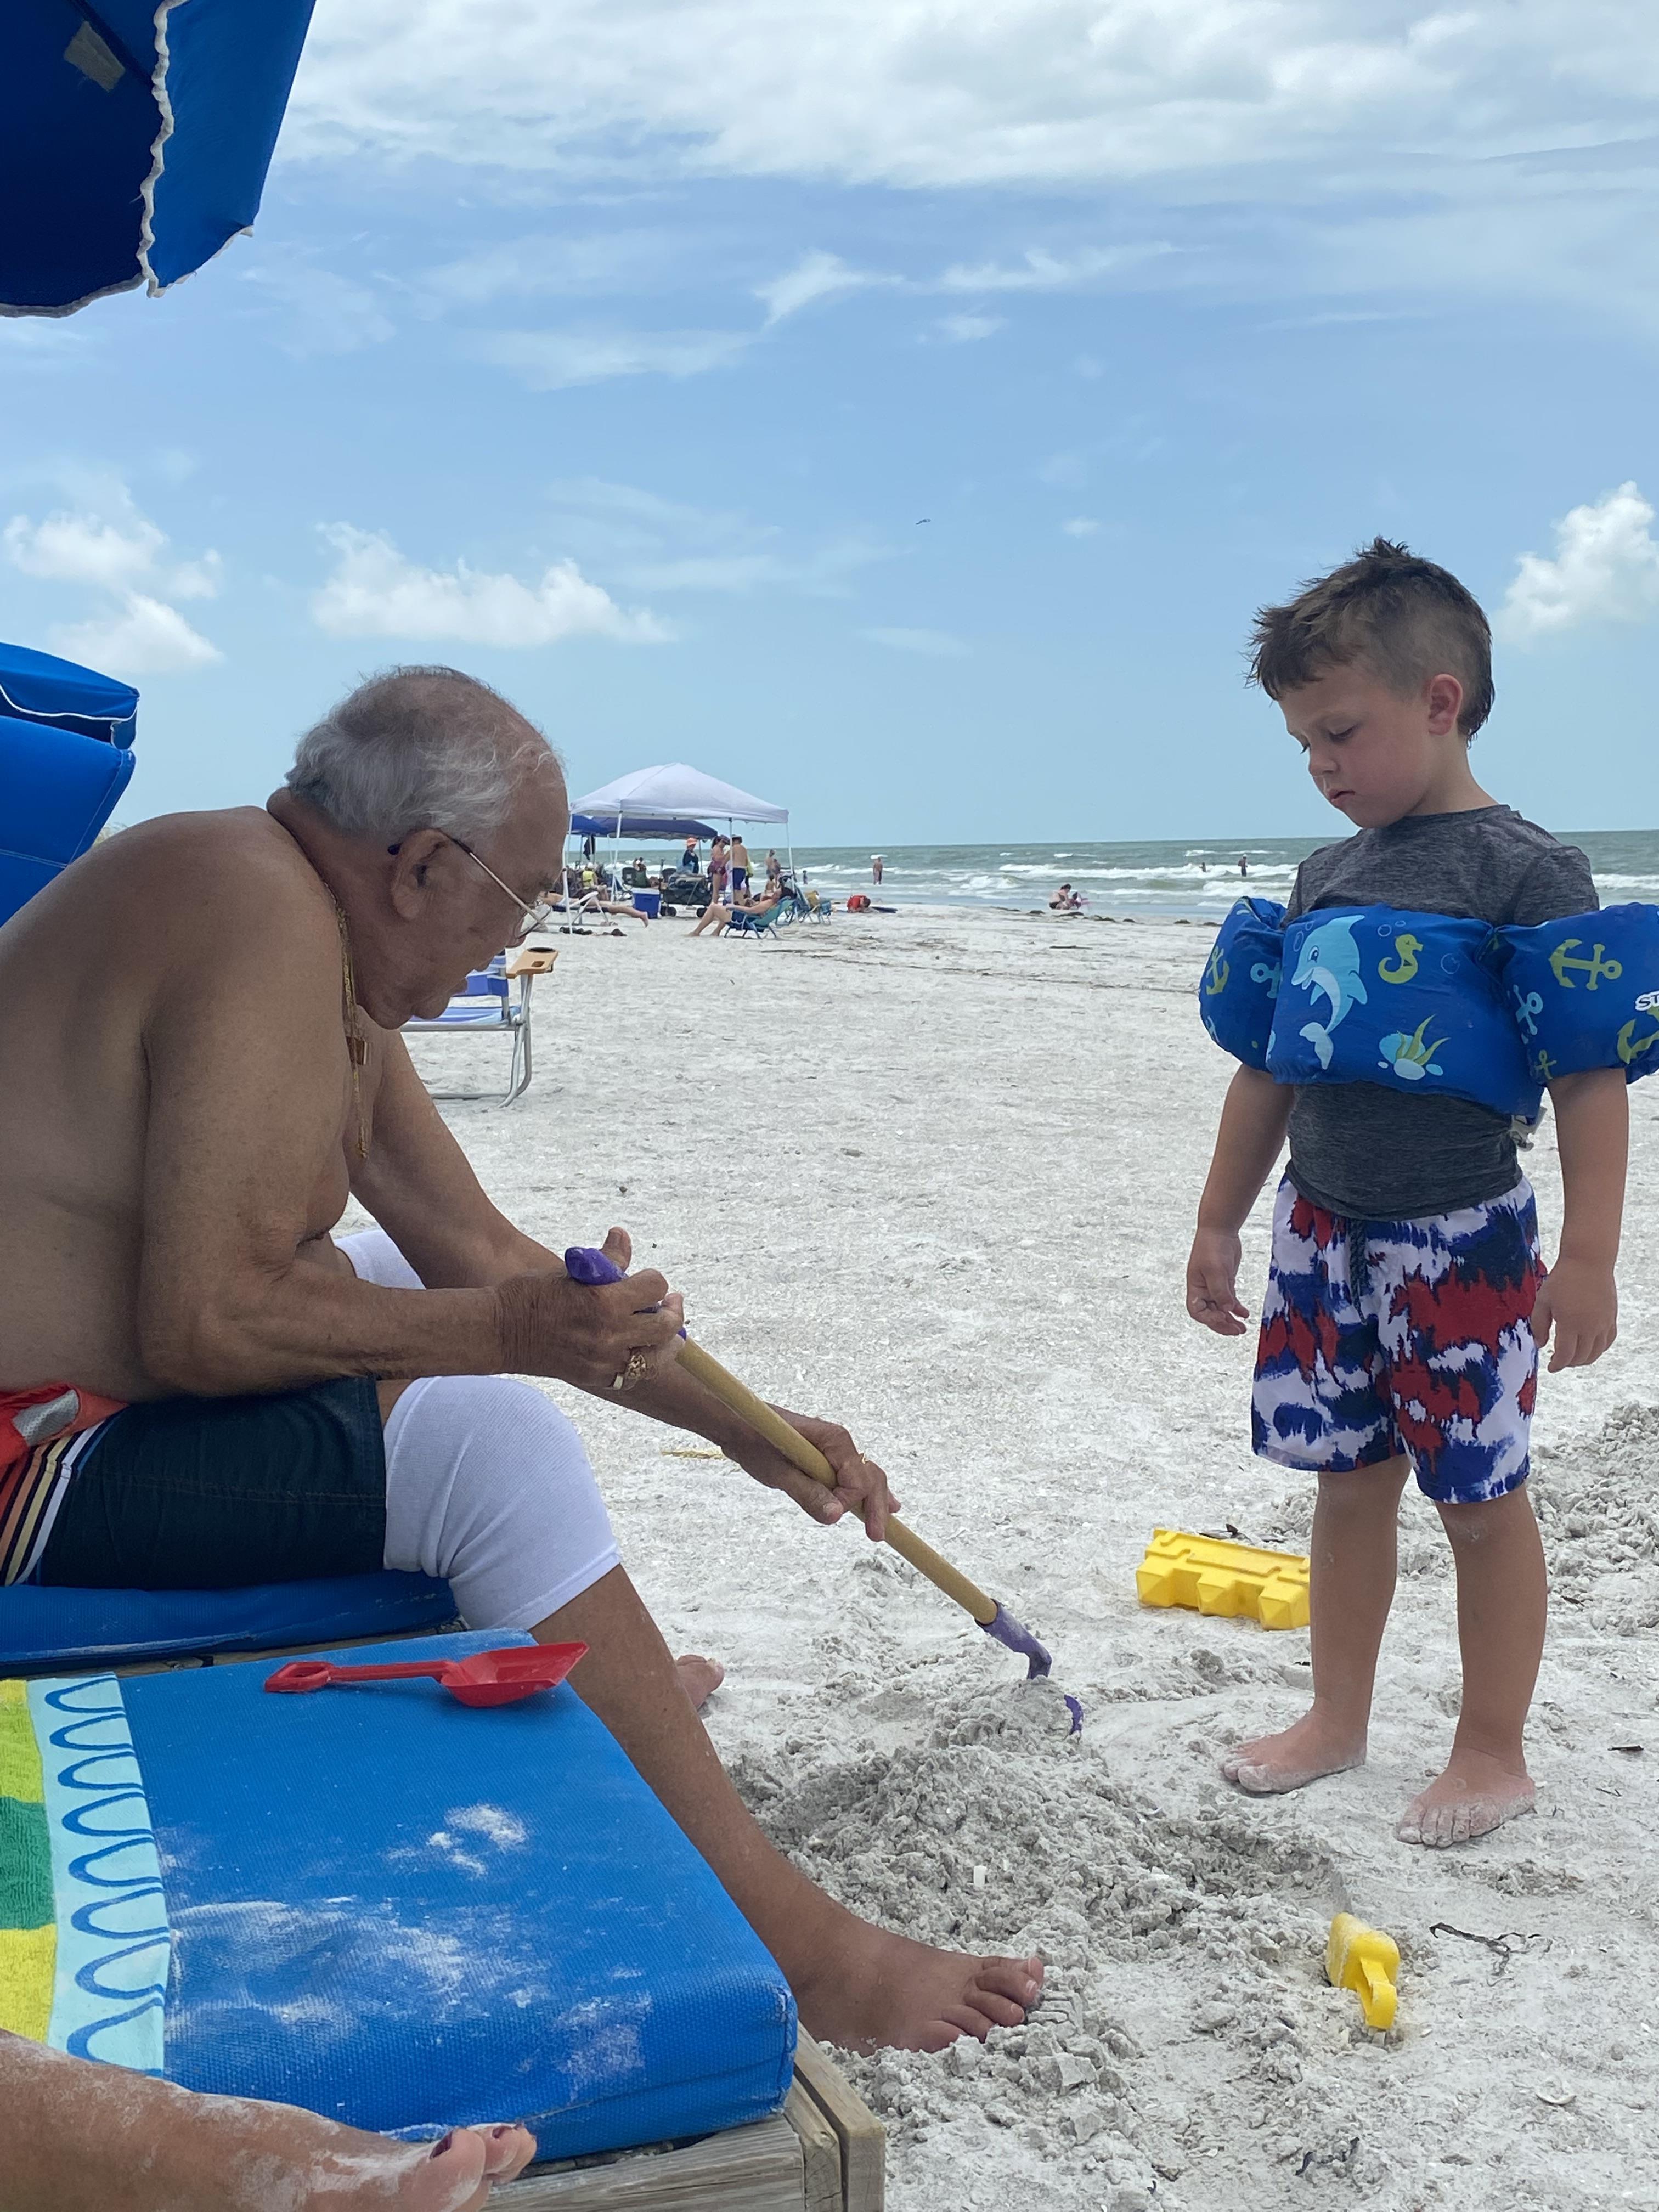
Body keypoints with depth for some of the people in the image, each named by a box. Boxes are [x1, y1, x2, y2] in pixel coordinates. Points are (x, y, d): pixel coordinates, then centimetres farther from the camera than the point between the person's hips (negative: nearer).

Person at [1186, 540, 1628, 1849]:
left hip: (1462, 1238, -6)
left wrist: (1588, 1255, -18)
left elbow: (1592, 1073, -14)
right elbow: (1273, 1064, 14)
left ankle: (1493, 1750, 22)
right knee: (1347, 1477, 15)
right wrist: (1220, 1222, 16)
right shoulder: (1328, 877, 9)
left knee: (1479, 1494, 5)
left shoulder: (1525, 872, -12)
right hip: (1325, 1228, 6)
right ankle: (1339, 1717, 30)